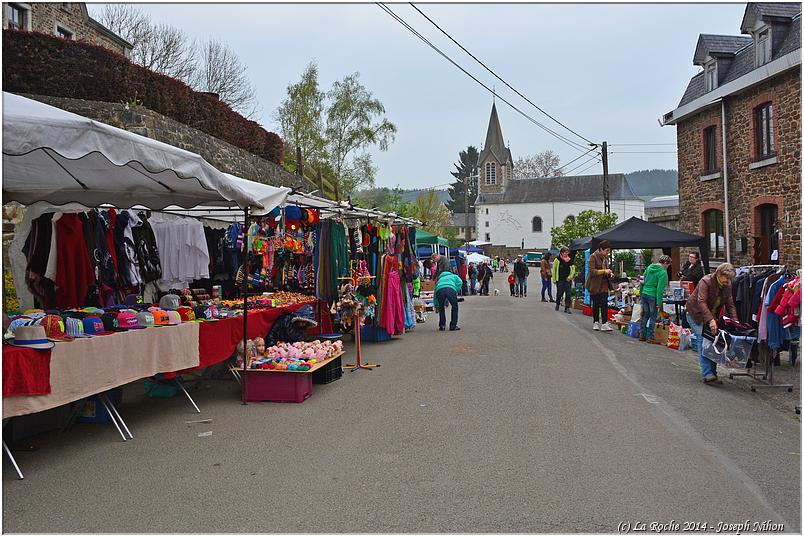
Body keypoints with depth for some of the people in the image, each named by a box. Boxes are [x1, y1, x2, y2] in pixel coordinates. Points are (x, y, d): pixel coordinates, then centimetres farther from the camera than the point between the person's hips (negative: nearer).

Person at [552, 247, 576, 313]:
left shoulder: (570, 260, 6)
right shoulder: (557, 260, -2)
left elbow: (573, 269, 11)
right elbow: (554, 270, 1)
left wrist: (570, 276, -4)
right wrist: (554, 279, -1)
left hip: (568, 280, 2)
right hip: (560, 280, -2)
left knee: (568, 294, -2)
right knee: (559, 293, 4)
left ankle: (567, 308, 1)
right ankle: (557, 304, 29)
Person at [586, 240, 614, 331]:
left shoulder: (605, 257, 9)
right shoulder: (593, 257, -12)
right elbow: (591, 271, -19)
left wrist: (610, 273, 1)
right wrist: (604, 271, -26)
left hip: (604, 284, 5)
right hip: (595, 285, -5)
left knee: (604, 304, -4)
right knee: (596, 304, 5)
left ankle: (604, 324, -6)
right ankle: (596, 322, 19)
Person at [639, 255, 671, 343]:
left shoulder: (649, 267, 8)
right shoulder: (663, 272, -13)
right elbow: (660, 289, -17)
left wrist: (641, 294, 20)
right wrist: (659, 303, -15)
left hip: (644, 295, 7)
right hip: (653, 296, -7)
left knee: (645, 315, 15)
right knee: (653, 317, 5)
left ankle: (642, 335, 20)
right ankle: (650, 337, 9)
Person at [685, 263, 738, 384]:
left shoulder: (727, 286, -1)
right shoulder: (706, 281, -23)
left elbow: (730, 305, 1)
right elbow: (701, 302, -31)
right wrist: (710, 320, -41)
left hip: (712, 316, 6)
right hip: (696, 314, -6)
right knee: (703, 340, -17)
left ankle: (713, 372, 5)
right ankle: (707, 374, -21)